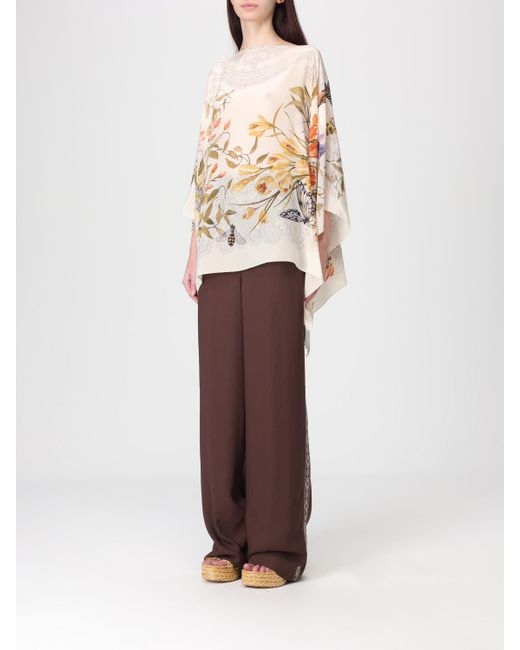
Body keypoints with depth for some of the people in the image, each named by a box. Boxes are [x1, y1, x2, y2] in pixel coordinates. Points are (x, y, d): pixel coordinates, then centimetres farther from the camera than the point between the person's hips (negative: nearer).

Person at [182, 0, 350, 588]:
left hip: (277, 241, -5)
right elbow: (205, 159, 19)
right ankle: (229, 537, 11)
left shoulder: (304, 61, 8)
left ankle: (278, 543, 1)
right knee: (221, 385, 2)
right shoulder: (219, 75, 21)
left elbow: (322, 149, 1)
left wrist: (322, 241, -9)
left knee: (274, 382, -7)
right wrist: (194, 248, 11)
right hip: (220, 244, 5)